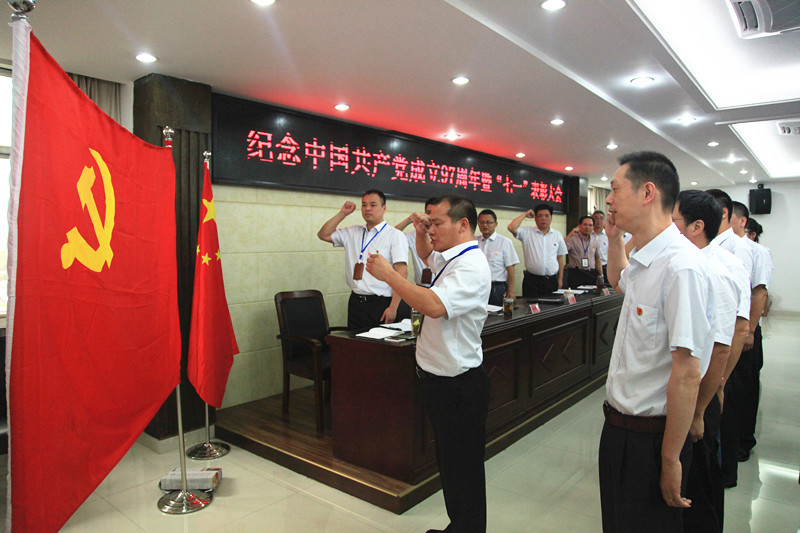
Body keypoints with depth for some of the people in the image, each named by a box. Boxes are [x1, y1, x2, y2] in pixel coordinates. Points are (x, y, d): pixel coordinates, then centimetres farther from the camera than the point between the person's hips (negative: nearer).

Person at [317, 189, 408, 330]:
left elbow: (402, 272, -13)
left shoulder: (394, 235, -6)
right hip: (355, 302, 5)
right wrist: (342, 213, 6)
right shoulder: (352, 233, 13)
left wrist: (393, 308, -20)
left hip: (380, 304, -5)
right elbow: (323, 235, 16)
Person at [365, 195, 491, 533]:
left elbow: (434, 305, -36)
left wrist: (388, 274, -26)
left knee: (463, 470, 5)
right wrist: (420, 233, 11)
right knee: (448, 464, 22)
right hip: (438, 379, 10)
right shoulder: (451, 259, 10)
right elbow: (425, 255, 33)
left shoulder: (471, 265, -21)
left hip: (457, 385, -10)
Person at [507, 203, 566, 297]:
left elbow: (560, 258, 13)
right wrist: (525, 215, -4)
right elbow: (511, 228, -16)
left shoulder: (557, 235, 10)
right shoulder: (527, 232, 2)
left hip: (552, 280, 3)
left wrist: (560, 279, 10)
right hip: (532, 280, -3)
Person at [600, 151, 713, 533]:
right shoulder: (644, 260, 4)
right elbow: (619, 283, 31)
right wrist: (614, 238, 16)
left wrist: (671, 458, -21)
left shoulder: (681, 266, -25)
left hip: (651, 434, -8)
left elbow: (687, 374, -26)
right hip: (619, 425, 9)